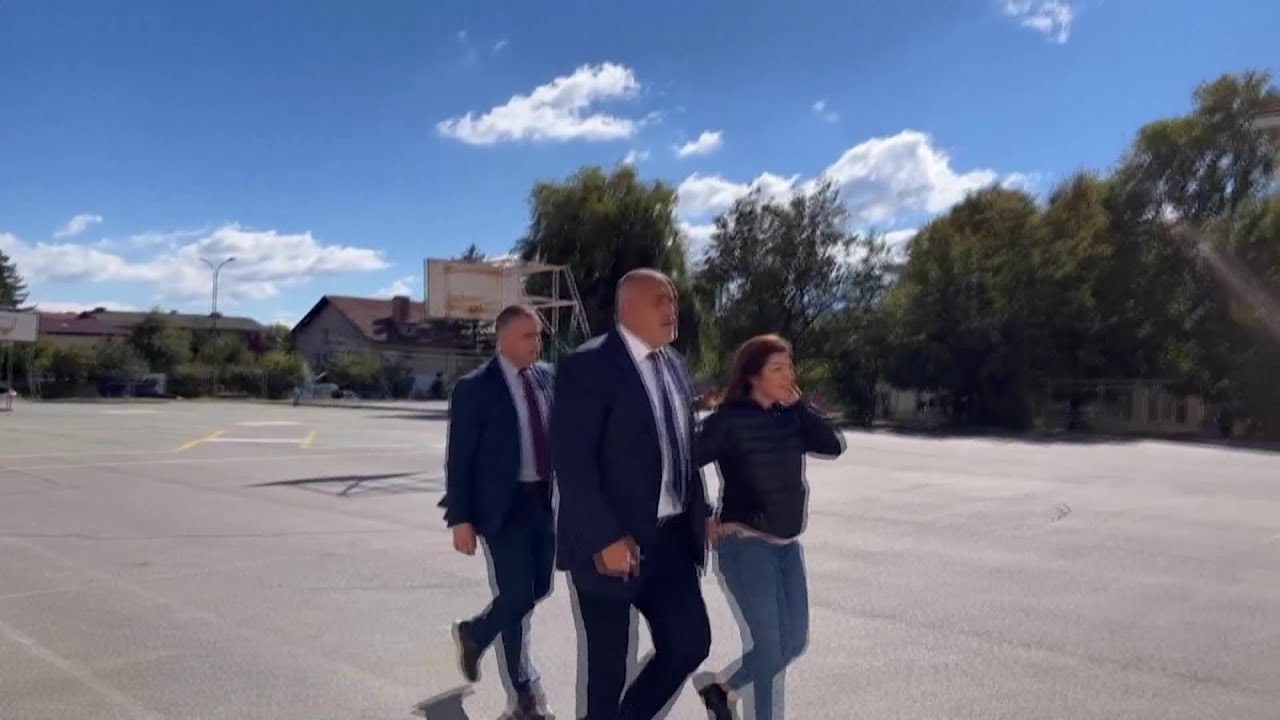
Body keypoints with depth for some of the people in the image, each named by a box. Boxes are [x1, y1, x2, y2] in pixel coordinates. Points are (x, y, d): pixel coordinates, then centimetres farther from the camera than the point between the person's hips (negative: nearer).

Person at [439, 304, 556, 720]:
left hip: (545, 499, 6)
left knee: (538, 589, 12)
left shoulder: (547, 376, 6)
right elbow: (459, 458, -9)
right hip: (503, 503, -6)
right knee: (516, 595, -2)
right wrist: (460, 519, -13)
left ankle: (473, 633, 39)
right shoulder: (475, 388, -10)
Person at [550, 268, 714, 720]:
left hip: (671, 537, 7)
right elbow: (572, 462, -19)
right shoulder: (588, 365, -14)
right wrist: (606, 538, -22)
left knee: (691, 642, 8)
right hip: (614, 542, -7)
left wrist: (699, 513, 9)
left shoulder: (674, 364, 11)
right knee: (607, 663, 7)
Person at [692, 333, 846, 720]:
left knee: (794, 642, 14)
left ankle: (721, 687, 31)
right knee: (768, 648, -3)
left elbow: (833, 445, -5)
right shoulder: (729, 420, -14)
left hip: (788, 544, 7)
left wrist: (799, 405, -10)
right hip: (746, 545, -7)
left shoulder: (791, 417, 4)